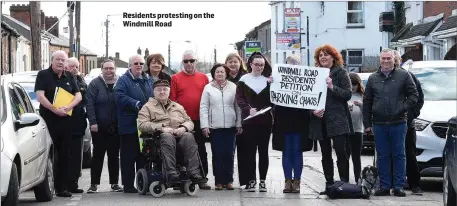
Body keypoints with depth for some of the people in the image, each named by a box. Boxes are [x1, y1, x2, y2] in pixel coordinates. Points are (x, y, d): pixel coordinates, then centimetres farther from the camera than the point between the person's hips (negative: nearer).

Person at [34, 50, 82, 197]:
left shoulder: (69, 78, 15)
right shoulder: (43, 75, 0)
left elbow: (78, 95, 10)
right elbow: (40, 96, -10)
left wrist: (69, 107, -10)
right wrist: (55, 110, -19)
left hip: (65, 120, 5)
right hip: (48, 120, -5)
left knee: (64, 155, 5)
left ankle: (61, 187, 10)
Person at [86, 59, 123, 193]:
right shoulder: (95, 84, 0)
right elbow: (89, 104, -6)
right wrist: (92, 122, -14)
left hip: (116, 127, 2)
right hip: (99, 127, -2)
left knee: (114, 155, 7)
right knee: (98, 155, 2)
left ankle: (114, 183, 14)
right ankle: (94, 184, 6)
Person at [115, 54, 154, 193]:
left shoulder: (148, 80, 17)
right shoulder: (123, 80, -1)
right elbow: (120, 97, -16)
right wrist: (136, 104, -25)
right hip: (129, 125, -6)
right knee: (129, 156, -3)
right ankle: (128, 185, 1)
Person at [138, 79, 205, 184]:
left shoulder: (178, 107, 29)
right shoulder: (147, 107, 15)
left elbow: (189, 122, 21)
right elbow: (142, 125, 0)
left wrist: (183, 128, -4)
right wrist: (161, 128, -12)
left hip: (179, 135, 3)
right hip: (159, 136, -3)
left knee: (189, 136, -31)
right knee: (167, 137, -39)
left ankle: (194, 173, -40)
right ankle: (171, 174, -47)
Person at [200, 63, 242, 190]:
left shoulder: (233, 87, 6)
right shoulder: (208, 88, 5)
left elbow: (238, 107, 6)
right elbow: (203, 108, 2)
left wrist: (239, 124, 1)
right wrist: (204, 125, -5)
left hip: (230, 126, 1)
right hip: (214, 126, -1)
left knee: (229, 154, 3)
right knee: (217, 154, 0)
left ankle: (228, 180, 10)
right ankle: (219, 181, 6)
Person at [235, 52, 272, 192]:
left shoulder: (268, 80, 10)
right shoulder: (244, 80, 4)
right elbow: (239, 98, -2)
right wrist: (248, 109, -19)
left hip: (265, 120, 1)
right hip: (249, 120, -1)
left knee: (263, 150, 4)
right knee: (250, 150, 1)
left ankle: (262, 180, 9)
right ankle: (251, 180, 7)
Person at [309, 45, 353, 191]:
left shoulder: (341, 73, 1)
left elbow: (348, 94, -7)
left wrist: (332, 87, -20)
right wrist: (313, 110, -5)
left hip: (337, 120, -4)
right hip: (320, 120, 4)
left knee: (341, 152, -9)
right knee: (325, 154, 7)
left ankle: (344, 183, -5)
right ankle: (329, 183, 11)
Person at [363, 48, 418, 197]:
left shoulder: (404, 76, 4)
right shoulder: (373, 78, 11)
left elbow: (413, 95, 4)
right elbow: (367, 102, 11)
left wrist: (404, 107, -11)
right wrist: (367, 123, 6)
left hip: (398, 123, -2)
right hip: (379, 124, 2)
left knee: (399, 155, 2)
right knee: (382, 156, 6)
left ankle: (399, 186, 6)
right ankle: (384, 186, 11)